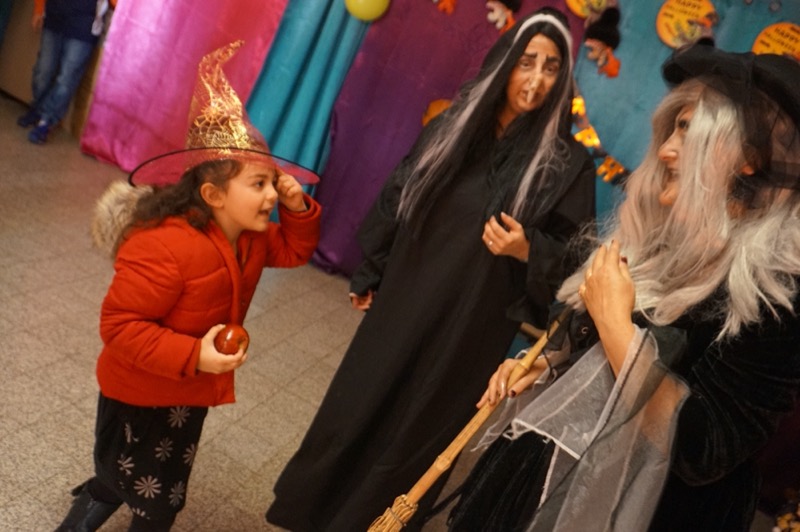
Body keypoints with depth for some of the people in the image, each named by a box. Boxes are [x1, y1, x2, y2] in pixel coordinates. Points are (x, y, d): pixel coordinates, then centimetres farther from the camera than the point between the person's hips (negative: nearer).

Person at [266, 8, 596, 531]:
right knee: (356, 410, 15)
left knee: (417, 430, 12)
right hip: (402, 302, 3)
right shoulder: (450, 128, -1)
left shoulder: (569, 163, -9)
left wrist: (528, 251, -24)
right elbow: (396, 202, 8)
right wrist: (371, 275, 13)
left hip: (472, 327, -2)